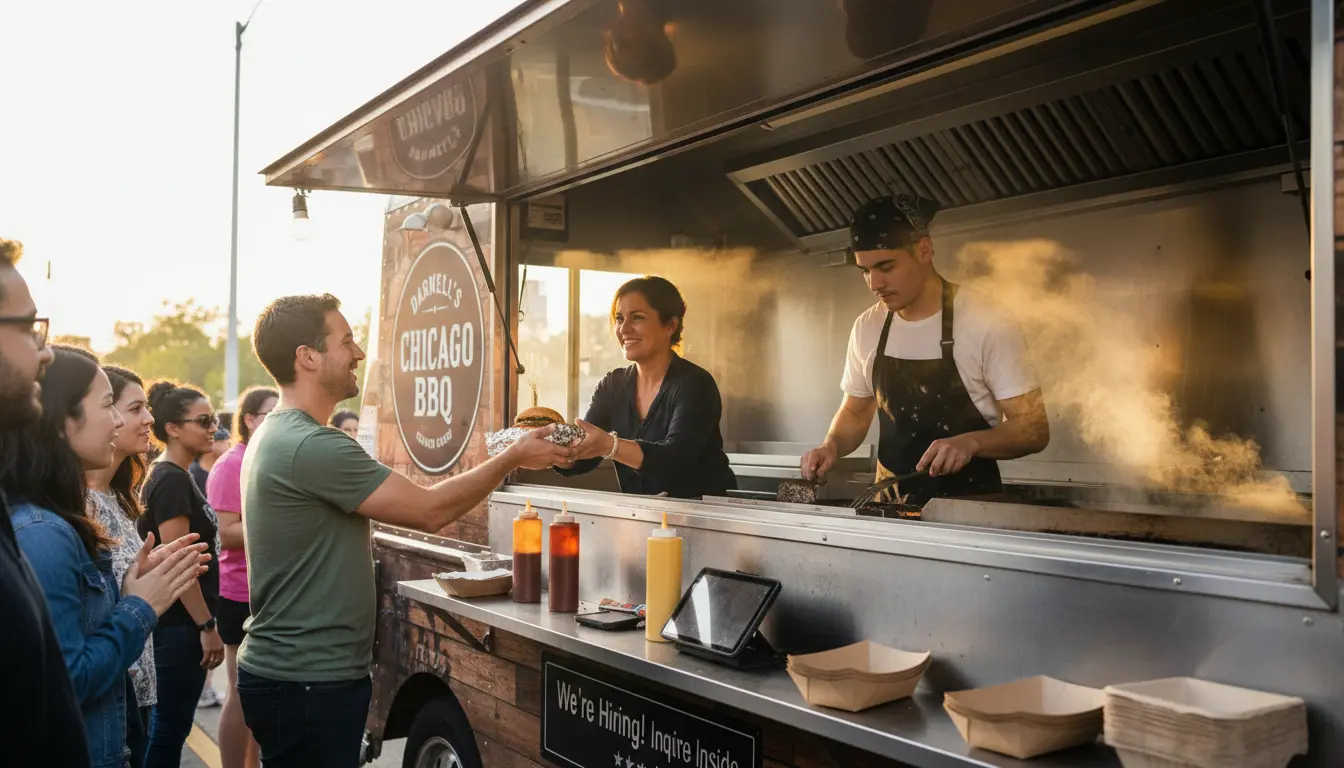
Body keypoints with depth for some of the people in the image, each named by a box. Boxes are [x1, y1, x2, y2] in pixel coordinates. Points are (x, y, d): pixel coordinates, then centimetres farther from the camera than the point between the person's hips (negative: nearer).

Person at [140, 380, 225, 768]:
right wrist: (207, 626, -19)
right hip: (179, 623, -10)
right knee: (171, 725, 0)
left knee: (167, 722, 17)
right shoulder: (172, 480, -18)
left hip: (179, 620, 10)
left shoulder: (173, 476, 11)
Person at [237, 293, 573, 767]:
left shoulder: (277, 435, 10)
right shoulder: (313, 447, -23)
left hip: (288, 671, 10)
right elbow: (430, 511, -20)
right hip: (308, 684, -10)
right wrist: (514, 457, -9)